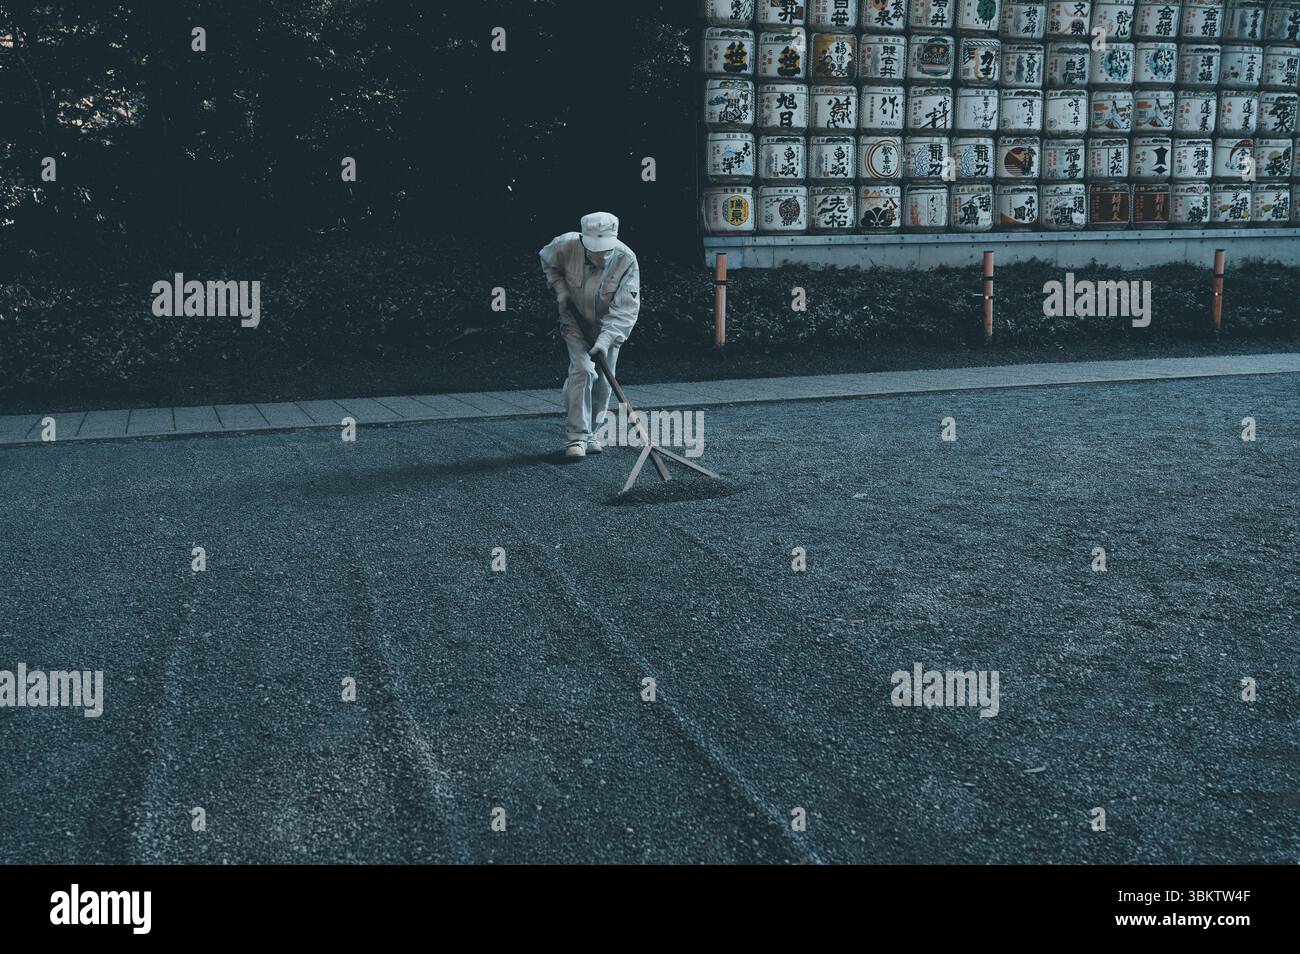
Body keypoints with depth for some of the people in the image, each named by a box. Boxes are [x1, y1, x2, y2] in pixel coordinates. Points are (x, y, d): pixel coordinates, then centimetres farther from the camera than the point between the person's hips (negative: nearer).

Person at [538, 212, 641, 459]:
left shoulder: (626, 260, -27)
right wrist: (560, 289, -10)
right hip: (575, 320, -1)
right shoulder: (566, 246, -23)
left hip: (609, 326, 1)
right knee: (583, 371, -18)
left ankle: (592, 433, 24)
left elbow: (626, 309, -30)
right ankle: (576, 436, -16)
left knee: (602, 382, 5)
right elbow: (547, 261, 3)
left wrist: (605, 340, -39)